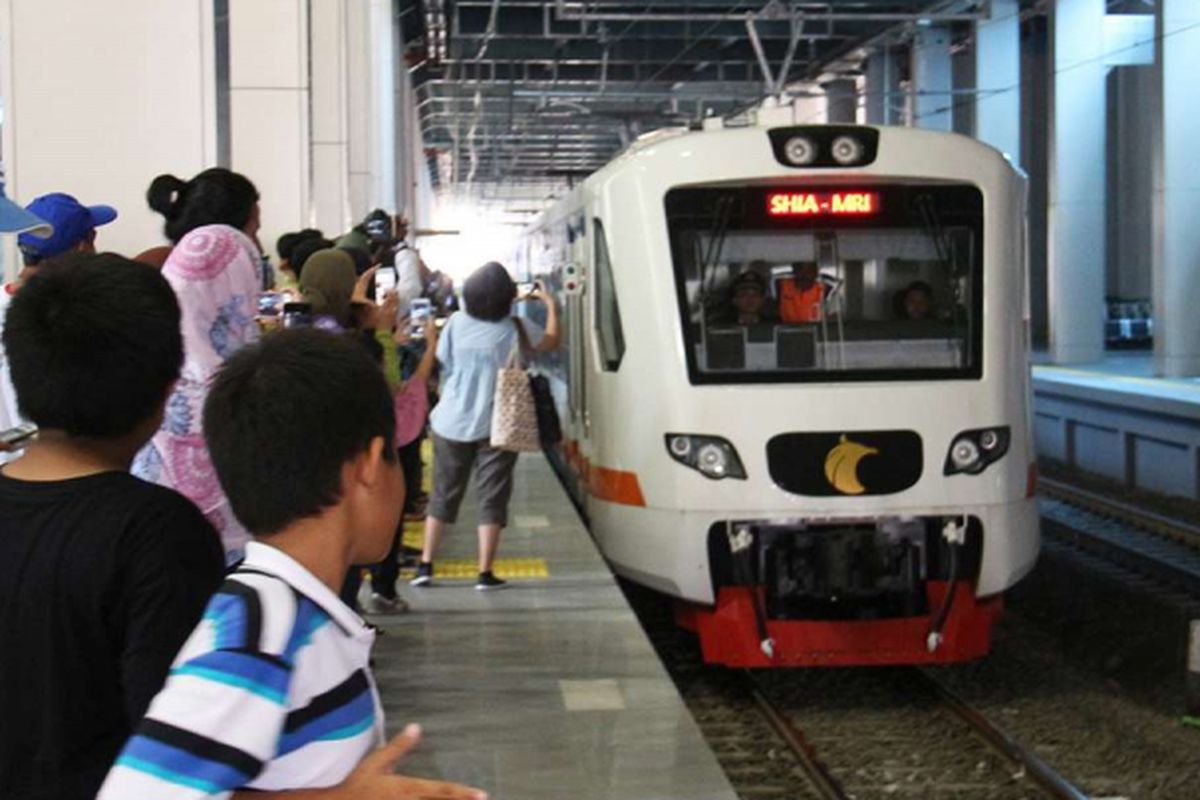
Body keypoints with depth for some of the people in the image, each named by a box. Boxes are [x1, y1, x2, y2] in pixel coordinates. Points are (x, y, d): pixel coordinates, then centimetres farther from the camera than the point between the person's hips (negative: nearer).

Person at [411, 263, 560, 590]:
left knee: (443, 495, 14)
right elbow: (551, 343, 5)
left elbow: (442, 361, 4)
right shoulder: (514, 328, -11)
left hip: (452, 423, 3)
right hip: (496, 425, -3)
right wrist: (550, 305, 17)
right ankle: (485, 572, 2)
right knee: (492, 498, 4)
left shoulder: (456, 323, -6)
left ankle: (425, 565, 16)